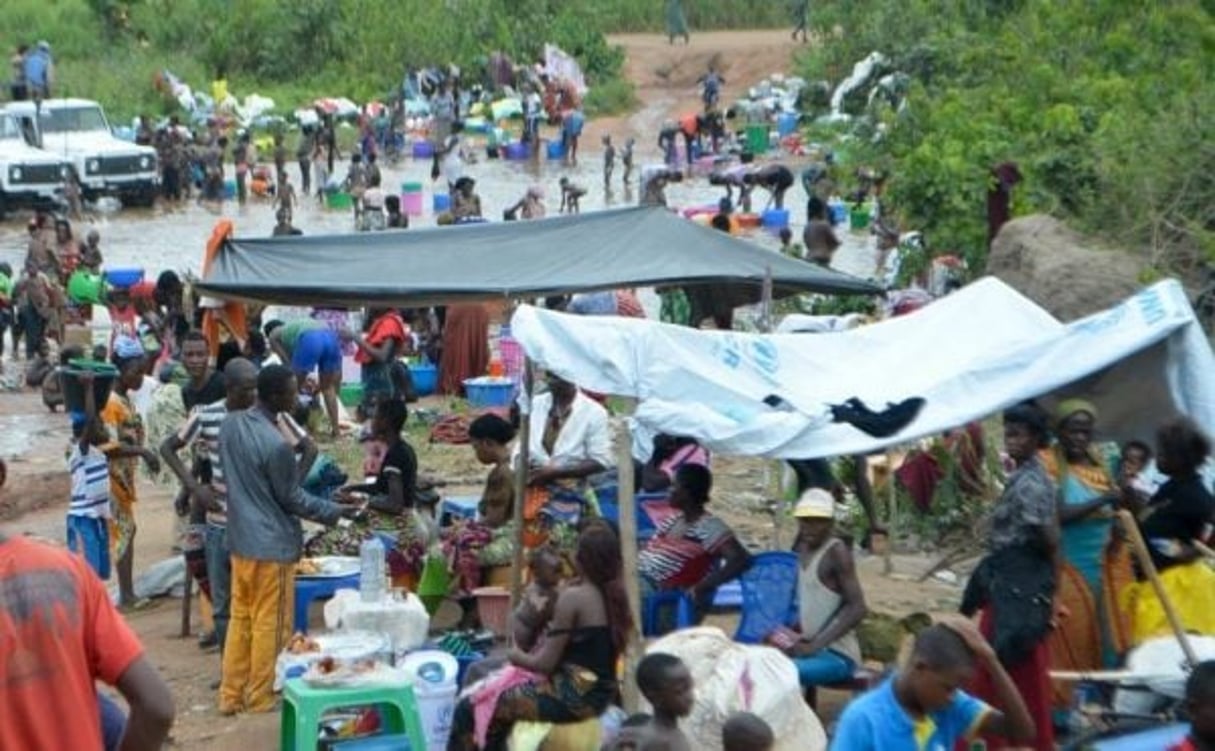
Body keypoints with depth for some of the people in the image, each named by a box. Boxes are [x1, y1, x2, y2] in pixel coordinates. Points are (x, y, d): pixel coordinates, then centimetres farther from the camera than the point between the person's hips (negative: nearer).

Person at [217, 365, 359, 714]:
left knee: (240, 618, 15)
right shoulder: (276, 445, -23)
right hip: (272, 545, -8)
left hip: (240, 539, 8)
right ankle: (260, 698, 15)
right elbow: (291, 499, -13)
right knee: (269, 624, 6)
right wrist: (335, 511, -4)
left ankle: (231, 695, 20)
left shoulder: (231, 423, -1)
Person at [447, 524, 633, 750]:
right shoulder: (617, 595, 6)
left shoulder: (573, 596, -17)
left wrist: (516, 656, 4)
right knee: (505, 696, 28)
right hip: (601, 694, 9)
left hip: (573, 696, -9)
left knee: (468, 709, -2)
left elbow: (546, 663, -15)